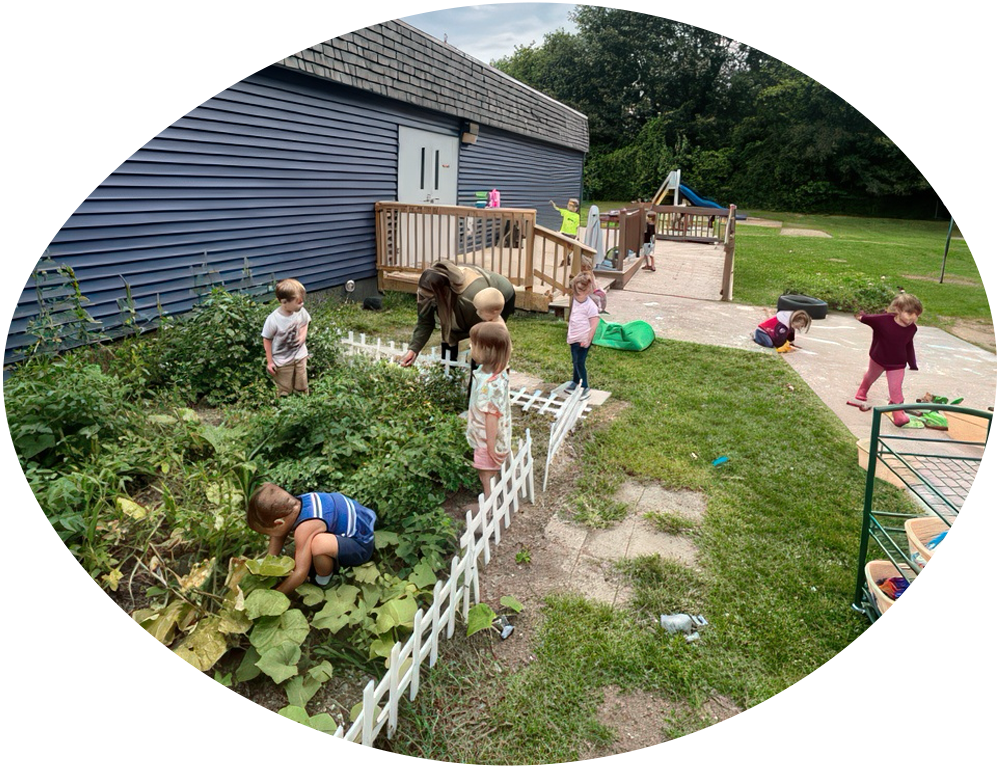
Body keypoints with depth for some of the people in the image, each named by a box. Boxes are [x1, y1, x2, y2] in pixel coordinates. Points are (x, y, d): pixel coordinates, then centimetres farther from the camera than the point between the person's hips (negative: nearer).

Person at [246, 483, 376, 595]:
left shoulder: (305, 528, -29)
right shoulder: (292, 504, -7)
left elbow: (301, 573, -25)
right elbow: (278, 537, 9)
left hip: (361, 546, -9)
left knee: (320, 544, -35)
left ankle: (323, 582, -5)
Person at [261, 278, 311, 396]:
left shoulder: (301, 311, -17)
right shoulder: (273, 320, -29)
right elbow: (267, 340, -15)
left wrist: (303, 335, -12)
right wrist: (270, 362, -9)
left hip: (300, 356, 4)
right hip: (282, 361, -4)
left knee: (302, 388, 20)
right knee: (285, 391, 14)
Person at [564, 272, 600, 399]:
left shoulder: (591, 306, -17)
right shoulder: (574, 301, 5)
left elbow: (594, 324, -16)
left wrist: (588, 340, -16)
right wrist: (569, 334, 15)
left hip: (583, 340, -7)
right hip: (574, 338, 7)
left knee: (580, 362, -5)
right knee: (575, 362, 17)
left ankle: (585, 387, 5)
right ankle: (575, 382, 33)